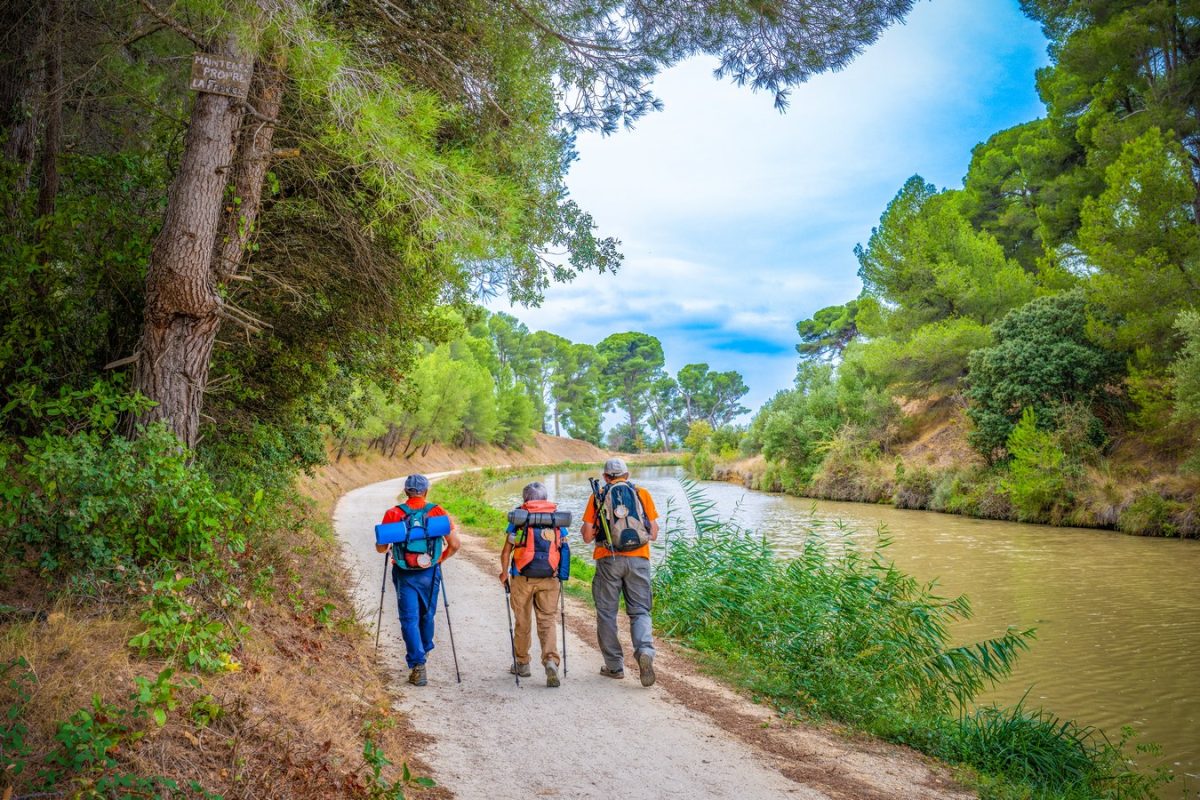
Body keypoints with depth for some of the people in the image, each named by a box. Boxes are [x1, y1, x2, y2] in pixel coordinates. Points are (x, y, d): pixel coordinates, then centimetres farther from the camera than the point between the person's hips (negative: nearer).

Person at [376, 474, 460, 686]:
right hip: (430, 573, 1)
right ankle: (425, 651, 41)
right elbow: (455, 544, -6)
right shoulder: (438, 512, -4)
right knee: (427, 615, 21)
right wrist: (441, 558, 12)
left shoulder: (393, 514, -6)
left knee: (409, 619, 3)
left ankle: (418, 665, -6)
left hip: (404, 574, -1)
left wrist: (392, 547, 21)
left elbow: (381, 548, -2)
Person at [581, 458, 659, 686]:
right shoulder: (642, 494, 8)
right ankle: (645, 651, -17)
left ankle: (614, 665, 16)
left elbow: (587, 536, 1)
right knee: (640, 612, 8)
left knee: (606, 613, 12)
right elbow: (654, 533, 5)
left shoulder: (598, 496, 5)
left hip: (608, 560, -1)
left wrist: (587, 529, 23)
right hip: (638, 560, 1)